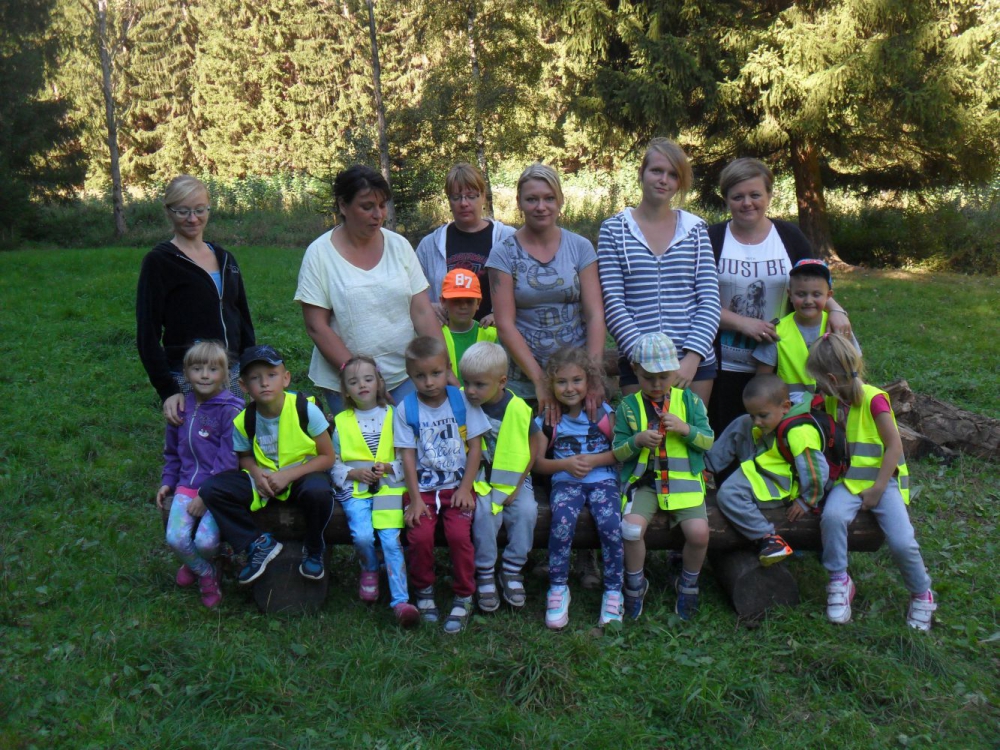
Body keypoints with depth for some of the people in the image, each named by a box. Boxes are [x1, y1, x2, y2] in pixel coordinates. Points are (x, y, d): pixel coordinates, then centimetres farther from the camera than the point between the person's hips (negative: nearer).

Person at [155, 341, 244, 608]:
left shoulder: (230, 410, -10)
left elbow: (229, 460, -14)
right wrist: (168, 482, 12)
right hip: (187, 484, 5)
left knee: (205, 541, -21)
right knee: (176, 538, -17)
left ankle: (197, 562, 19)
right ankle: (206, 574, 15)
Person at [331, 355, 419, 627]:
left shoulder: (393, 416, 8)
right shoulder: (341, 422, 11)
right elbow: (332, 462, 10)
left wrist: (389, 468, -12)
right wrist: (355, 473, -8)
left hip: (388, 485, -1)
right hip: (354, 488, 1)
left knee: (391, 538, -20)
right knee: (362, 536, -23)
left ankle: (400, 600, -17)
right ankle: (370, 570, 12)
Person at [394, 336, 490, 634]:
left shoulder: (463, 400, 0)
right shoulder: (406, 409, 0)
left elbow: (475, 447, 1)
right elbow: (408, 455, -3)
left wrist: (465, 488, -7)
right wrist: (415, 499, -10)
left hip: (457, 486, 0)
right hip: (422, 488, 1)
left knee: (459, 534, -23)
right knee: (420, 536, -22)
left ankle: (464, 598, -1)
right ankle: (424, 589, 7)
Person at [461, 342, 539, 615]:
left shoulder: (517, 408, -13)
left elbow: (532, 449, -4)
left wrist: (517, 487, -8)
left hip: (511, 479, 0)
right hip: (478, 477, 0)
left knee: (527, 510, -24)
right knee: (483, 511, -28)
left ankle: (512, 571, -5)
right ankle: (485, 575, -10)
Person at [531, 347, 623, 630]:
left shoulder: (603, 412, 4)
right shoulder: (547, 419, 5)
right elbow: (538, 462, 5)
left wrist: (594, 460, -11)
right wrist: (565, 464, -12)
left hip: (602, 479, 0)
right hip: (565, 482, 0)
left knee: (610, 523, -28)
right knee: (562, 520, -31)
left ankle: (613, 591, -10)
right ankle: (558, 588, -13)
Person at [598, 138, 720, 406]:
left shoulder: (696, 228, 8)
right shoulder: (614, 230, 3)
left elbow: (710, 301, 3)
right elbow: (613, 304, -4)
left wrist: (692, 358, -10)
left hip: (695, 362, 2)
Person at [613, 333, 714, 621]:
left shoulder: (689, 400, 8)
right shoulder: (628, 406, 6)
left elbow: (708, 441, 5)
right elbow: (618, 452, 3)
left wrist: (685, 429, -14)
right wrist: (637, 441, -17)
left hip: (683, 480, 1)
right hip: (643, 481, 0)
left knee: (699, 532, -22)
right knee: (632, 527, -27)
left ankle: (688, 584, 11)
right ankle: (635, 584, 3)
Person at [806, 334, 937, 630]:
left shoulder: (873, 399, -13)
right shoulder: (834, 401, 8)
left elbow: (894, 447, -14)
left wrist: (877, 490, -14)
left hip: (883, 480, -5)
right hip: (849, 480, 5)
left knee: (902, 542, -20)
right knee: (832, 516, -28)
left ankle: (922, 595, 9)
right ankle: (839, 581, -10)